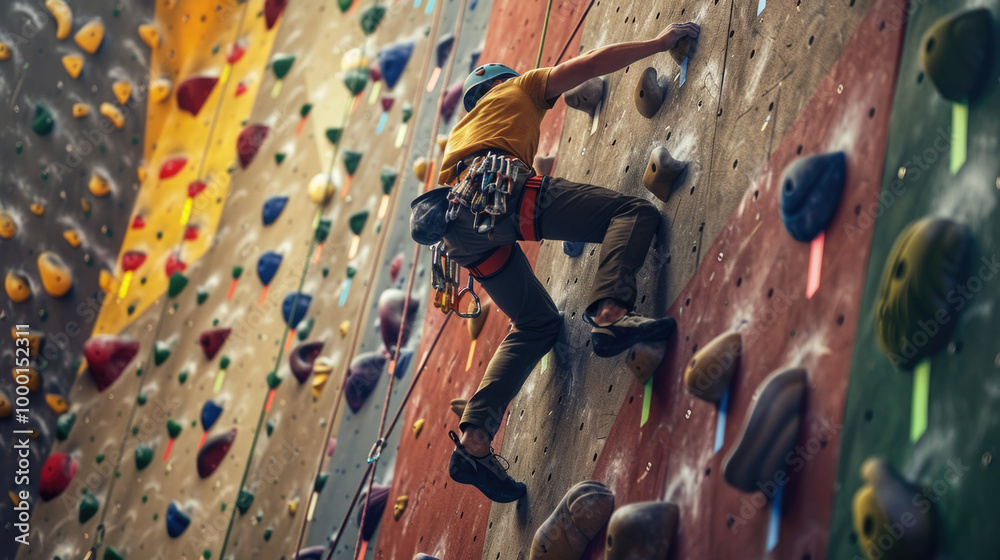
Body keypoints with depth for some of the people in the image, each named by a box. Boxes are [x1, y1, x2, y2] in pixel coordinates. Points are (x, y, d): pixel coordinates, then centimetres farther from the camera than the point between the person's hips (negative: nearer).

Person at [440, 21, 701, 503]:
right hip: (497, 188, -7)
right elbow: (594, 63, 22)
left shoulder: (460, 132, 44)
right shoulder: (519, 89, 28)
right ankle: (609, 313, -38)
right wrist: (660, 42, 29)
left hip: (462, 231, 7)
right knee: (634, 212, -8)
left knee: (538, 324, 17)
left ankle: (473, 440, 2)